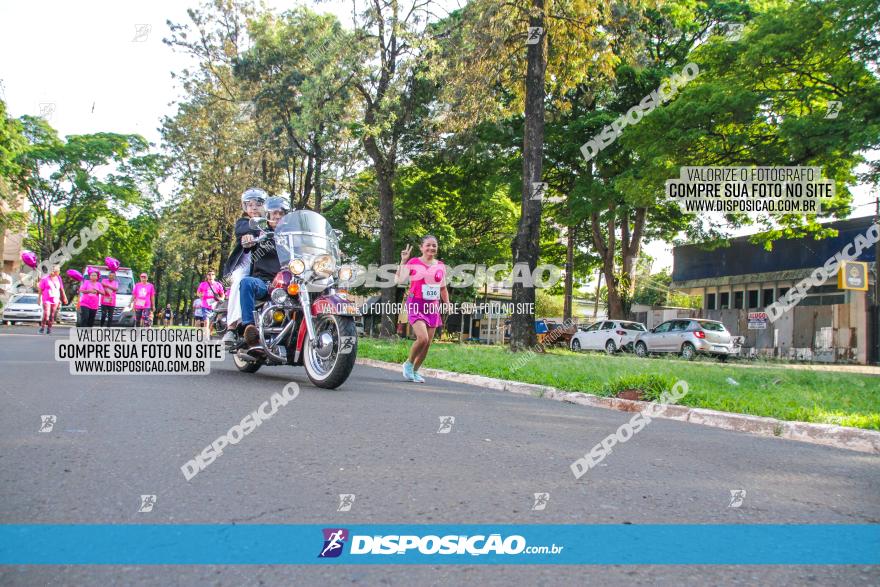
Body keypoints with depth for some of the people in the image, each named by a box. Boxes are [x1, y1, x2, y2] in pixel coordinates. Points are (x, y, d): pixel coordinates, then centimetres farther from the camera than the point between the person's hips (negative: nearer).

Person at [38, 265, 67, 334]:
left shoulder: (58, 278, 9)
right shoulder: (45, 279, -4)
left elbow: (61, 288, 18)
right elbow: (40, 290, 0)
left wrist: (64, 297, 16)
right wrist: (39, 299, -1)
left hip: (55, 300, 4)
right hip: (46, 299, -4)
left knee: (52, 316, 4)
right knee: (46, 314, -16)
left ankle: (49, 329, 13)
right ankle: (42, 327, -2)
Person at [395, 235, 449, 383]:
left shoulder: (440, 266, 9)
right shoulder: (413, 263, -4)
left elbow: (443, 288, 19)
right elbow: (398, 280, -15)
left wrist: (448, 304, 10)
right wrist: (403, 261, -19)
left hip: (433, 307, 5)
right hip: (416, 305, -5)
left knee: (428, 343, 4)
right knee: (422, 338, -21)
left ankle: (415, 371, 23)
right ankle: (408, 364, 6)